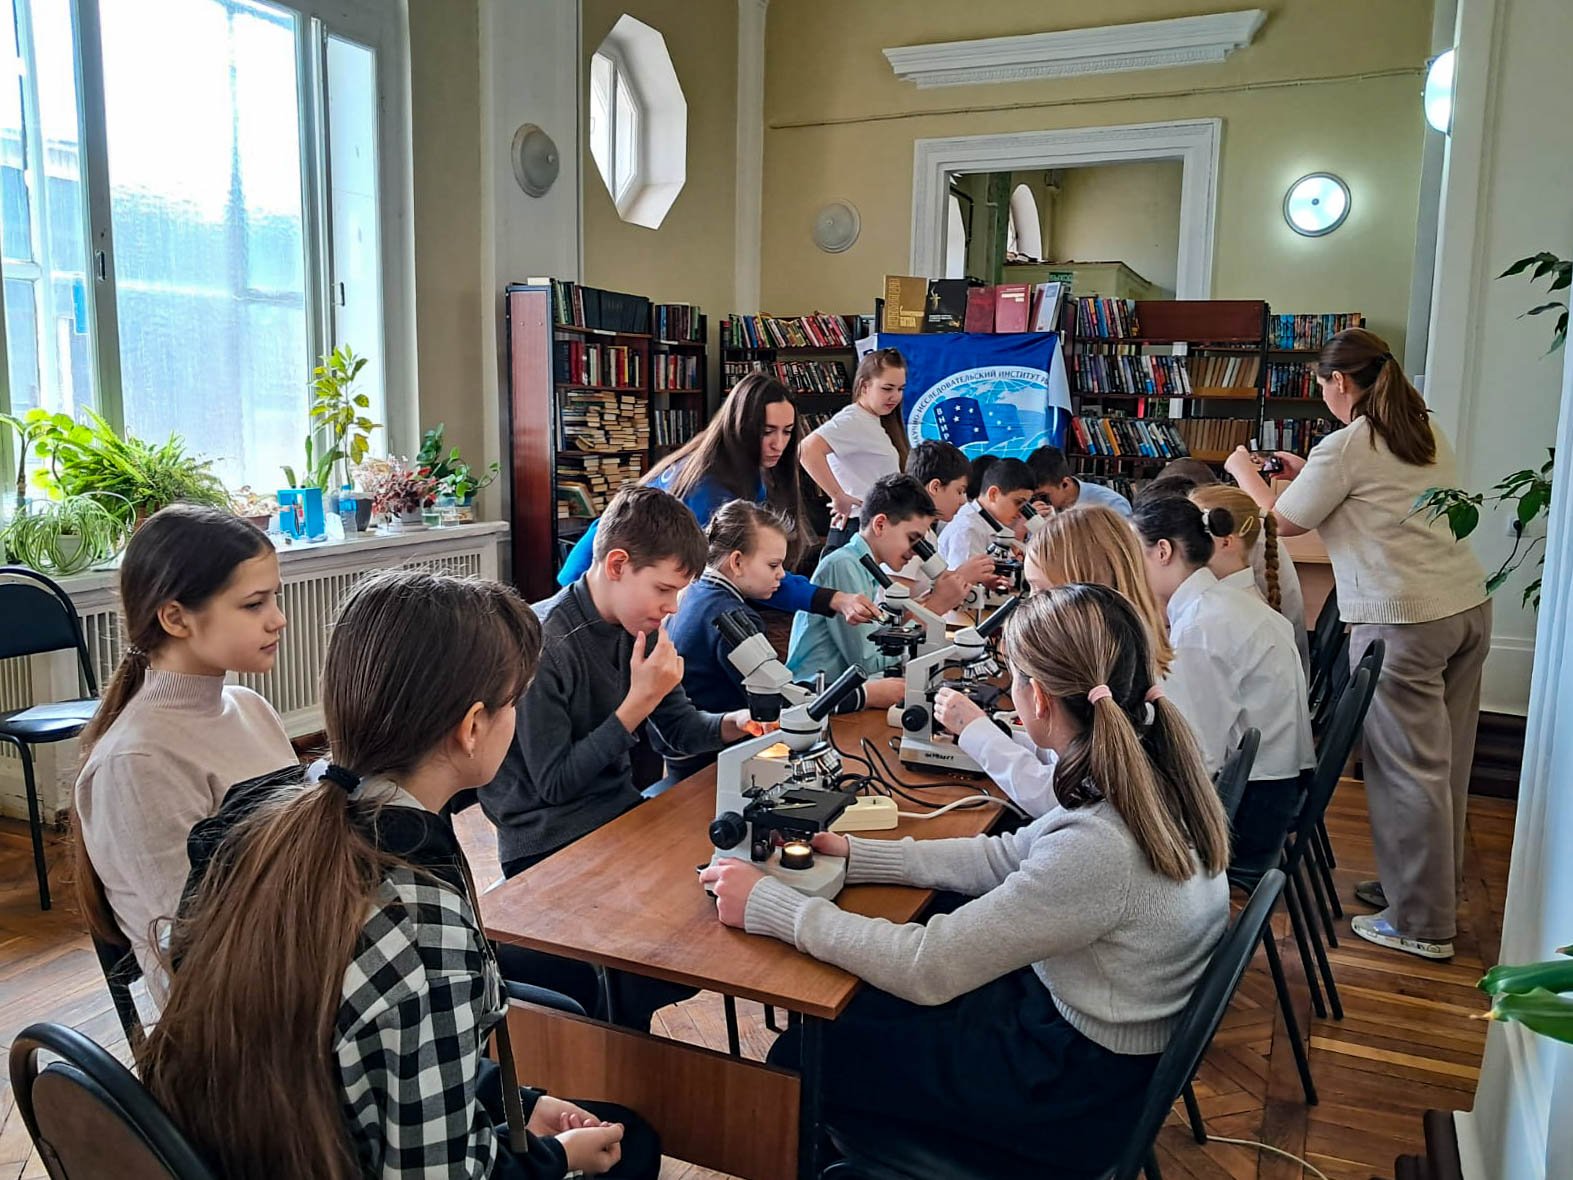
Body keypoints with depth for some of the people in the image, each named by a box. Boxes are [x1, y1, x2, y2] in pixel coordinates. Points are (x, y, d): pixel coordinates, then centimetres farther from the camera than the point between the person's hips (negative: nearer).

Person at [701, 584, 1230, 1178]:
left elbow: (928, 969, -27)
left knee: (803, 1057, 6)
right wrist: (854, 856, 0)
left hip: (1077, 1084, -7)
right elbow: (1009, 856, 1)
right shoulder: (1153, 772, -10)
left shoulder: (1096, 849, -36)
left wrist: (768, 904, -19)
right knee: (854, 1005, 18)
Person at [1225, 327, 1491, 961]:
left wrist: (1244, 473, 16)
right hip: (1468, 605, 8)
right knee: (1445, 762, 16)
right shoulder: (1427, 432, 13)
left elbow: (1283, 522, 0)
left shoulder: (1345, 447, -10)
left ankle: (1423, 922, 10)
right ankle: (1435, 887, 29)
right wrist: (1308, 474, 28)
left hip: (1402, 622, -8)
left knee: (1408, 769, 0)